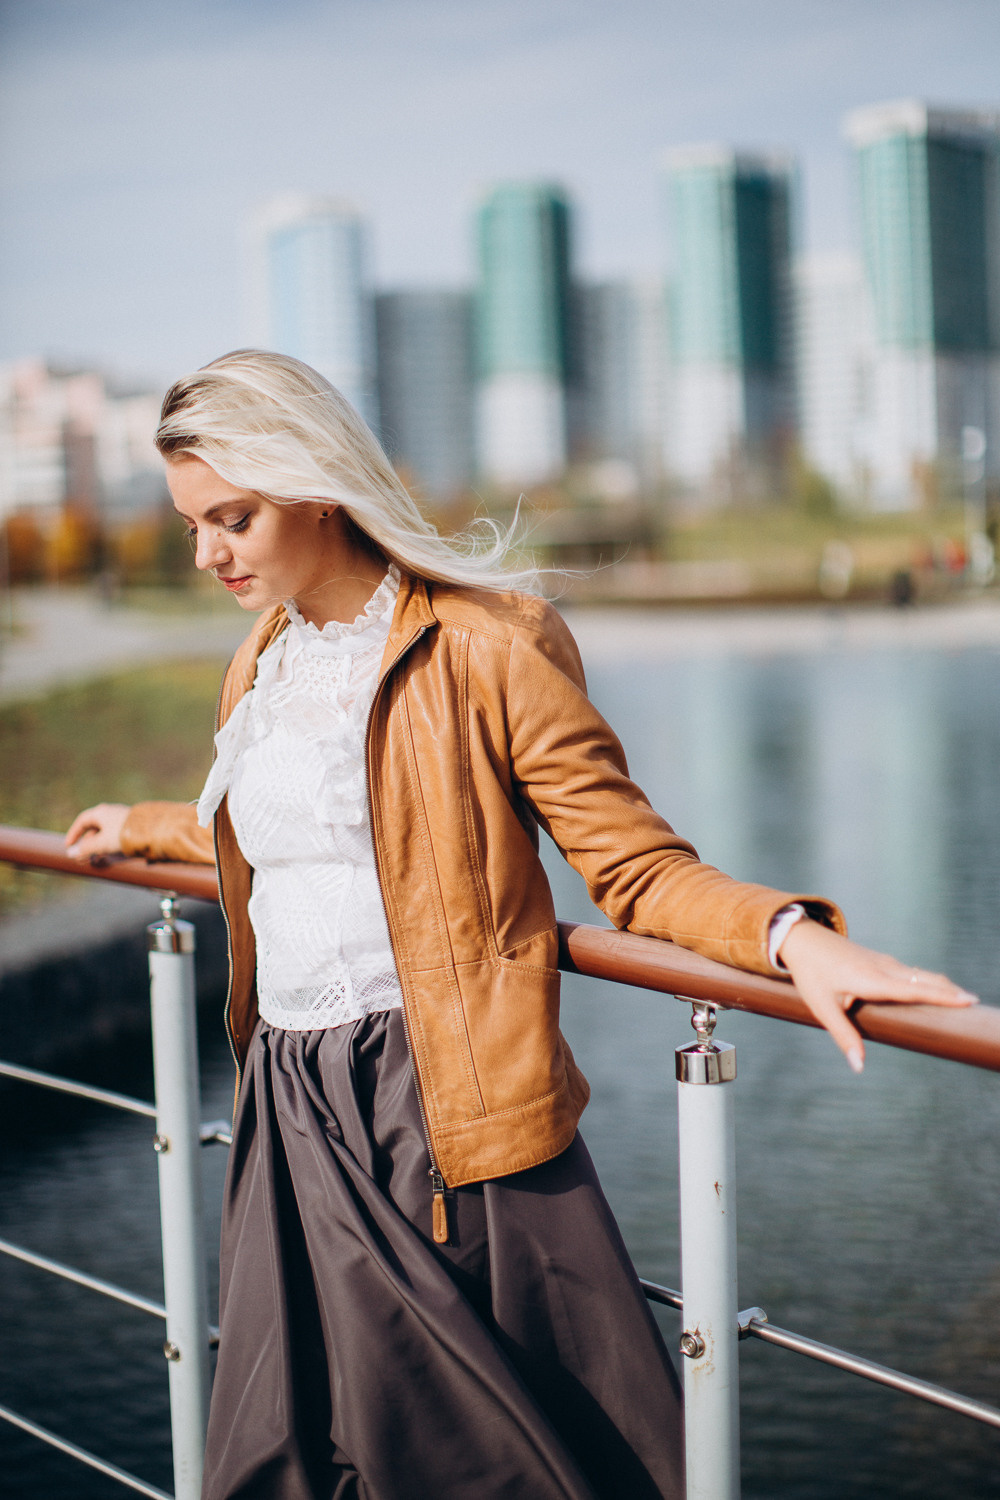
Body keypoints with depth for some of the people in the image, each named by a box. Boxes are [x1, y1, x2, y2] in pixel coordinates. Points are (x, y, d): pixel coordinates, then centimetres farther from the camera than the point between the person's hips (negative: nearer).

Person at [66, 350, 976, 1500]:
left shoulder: (485, 647, -8)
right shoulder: (262, 664, 13)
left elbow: (634, 865, -9)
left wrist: (787, 932, -27)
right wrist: (146, 829, 47)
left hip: (443, 1116, -6)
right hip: (289, 1116, 7)